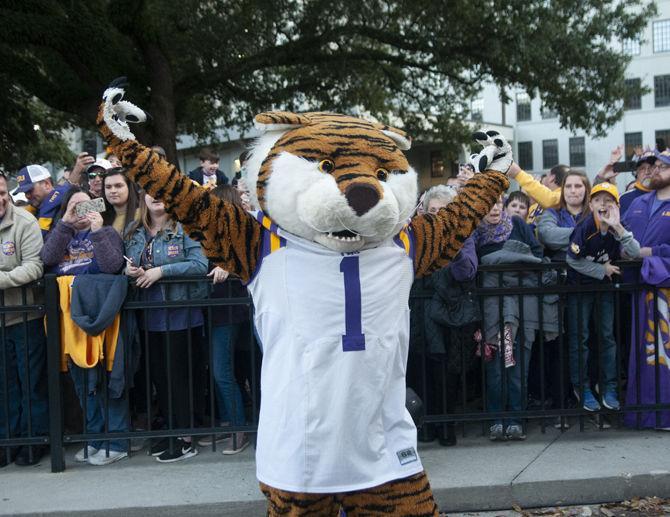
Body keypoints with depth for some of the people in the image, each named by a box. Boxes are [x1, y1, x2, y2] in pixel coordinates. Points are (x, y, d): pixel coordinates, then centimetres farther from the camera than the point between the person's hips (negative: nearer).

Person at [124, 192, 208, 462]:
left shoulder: (183, 227, -9)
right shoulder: (134, 231, 11)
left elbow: (200, 264, -18)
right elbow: (126, 264, 17)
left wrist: (161, 271, -20)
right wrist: (129, 270, -6)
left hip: (180, 311, -6)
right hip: (149, 314, 6)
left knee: (177, 374, 0)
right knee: (158, 373, 14)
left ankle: (186, 439, 11)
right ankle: (171, 430, 28)